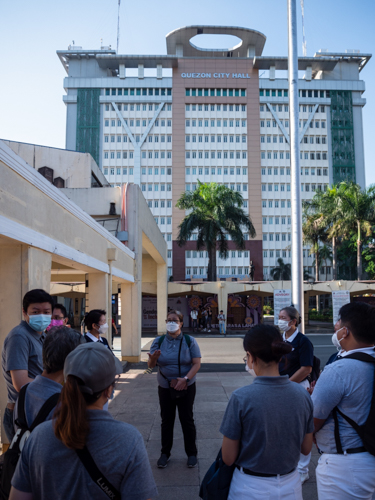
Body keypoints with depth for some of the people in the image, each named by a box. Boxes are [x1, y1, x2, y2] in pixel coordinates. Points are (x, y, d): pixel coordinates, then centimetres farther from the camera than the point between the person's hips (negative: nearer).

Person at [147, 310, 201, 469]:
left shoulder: (189, 341, -6)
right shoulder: (159, 341, -1)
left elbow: (196, 363, -10)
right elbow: (151, 365, -3)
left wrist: (185, 378, -25)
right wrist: (153, 359, -27)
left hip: (186, 388, -2)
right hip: (165, 388, 2)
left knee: (187, 419, 5)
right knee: (166, 420, 11)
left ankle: (191, 453, 21)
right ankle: (165, 453, 26)